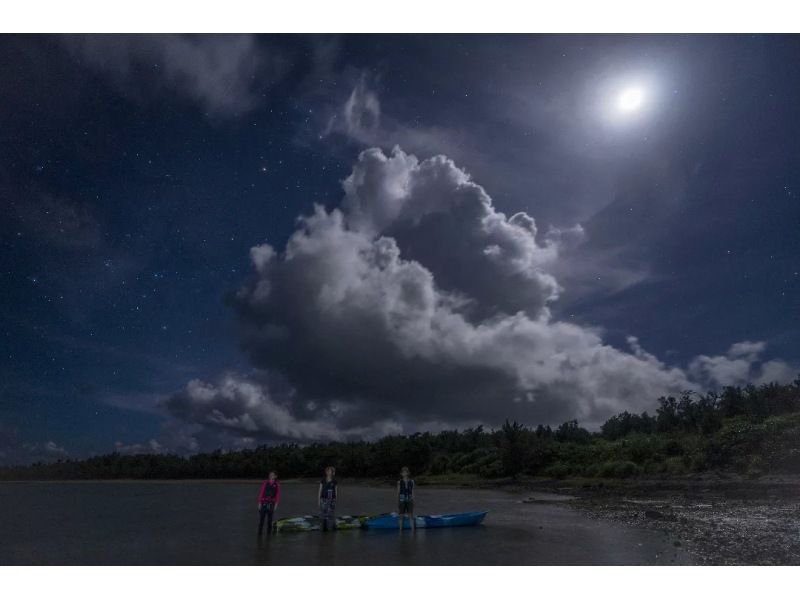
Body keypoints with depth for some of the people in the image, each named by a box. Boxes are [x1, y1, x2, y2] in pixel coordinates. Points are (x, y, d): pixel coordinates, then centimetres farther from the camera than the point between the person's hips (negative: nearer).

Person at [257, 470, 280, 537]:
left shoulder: (277, 484, 1)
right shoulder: (265, 483, 0)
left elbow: (278, 495, 1)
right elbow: (261, 493, -1)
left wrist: (276, 504, -6)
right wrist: (259, 502, -6)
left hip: (271, 504, 1)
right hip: (264, 503, -1)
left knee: (270, 520, 6)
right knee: (261, 519, -1)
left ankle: (269, 533, 15)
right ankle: (260, 534, 8)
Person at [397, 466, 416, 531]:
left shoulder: (411, 481, 3)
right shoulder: (399, 482, -1)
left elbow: (412, 492, 5)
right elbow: (398, 492, 2)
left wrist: (413, 501, 1)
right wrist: (397, 503, 1)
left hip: (409, 500, 1)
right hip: (402, 500, -1)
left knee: (411, 516, 1)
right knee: (401, 516, 5)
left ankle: (413, 530, 5)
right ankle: (401, 530, 15)